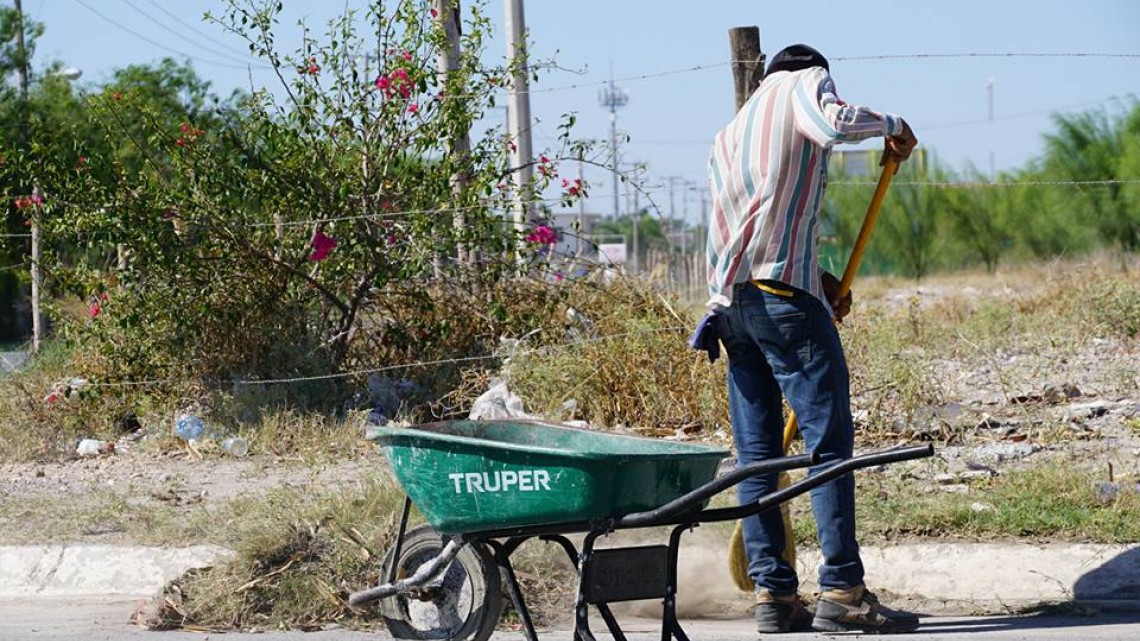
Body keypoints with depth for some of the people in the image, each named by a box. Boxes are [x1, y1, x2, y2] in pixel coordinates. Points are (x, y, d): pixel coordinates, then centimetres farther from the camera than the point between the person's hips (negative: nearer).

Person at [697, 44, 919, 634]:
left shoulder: (729, 134, 28)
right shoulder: (807, 80, 6)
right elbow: (832, 123, -17)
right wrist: (890, 125, 0)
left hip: (730, 298, 8)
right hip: (785, 294, -8)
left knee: (756, 450, 7)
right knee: (829, 441, -6)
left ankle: (772, 591, 5)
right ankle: (842, 592, -10)